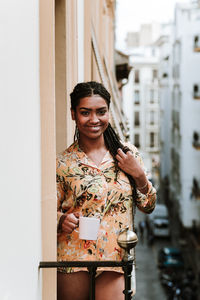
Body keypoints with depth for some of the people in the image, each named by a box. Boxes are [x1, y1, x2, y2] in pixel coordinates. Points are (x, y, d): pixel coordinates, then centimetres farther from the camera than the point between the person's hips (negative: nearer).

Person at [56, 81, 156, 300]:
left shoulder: (128, 153, 5)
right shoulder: (62, 163, -1)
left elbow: (148, 207, 10)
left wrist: (139, 175, -6)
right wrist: (62, 221, -17)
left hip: (116, 260, 1)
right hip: (73, 261, -1)